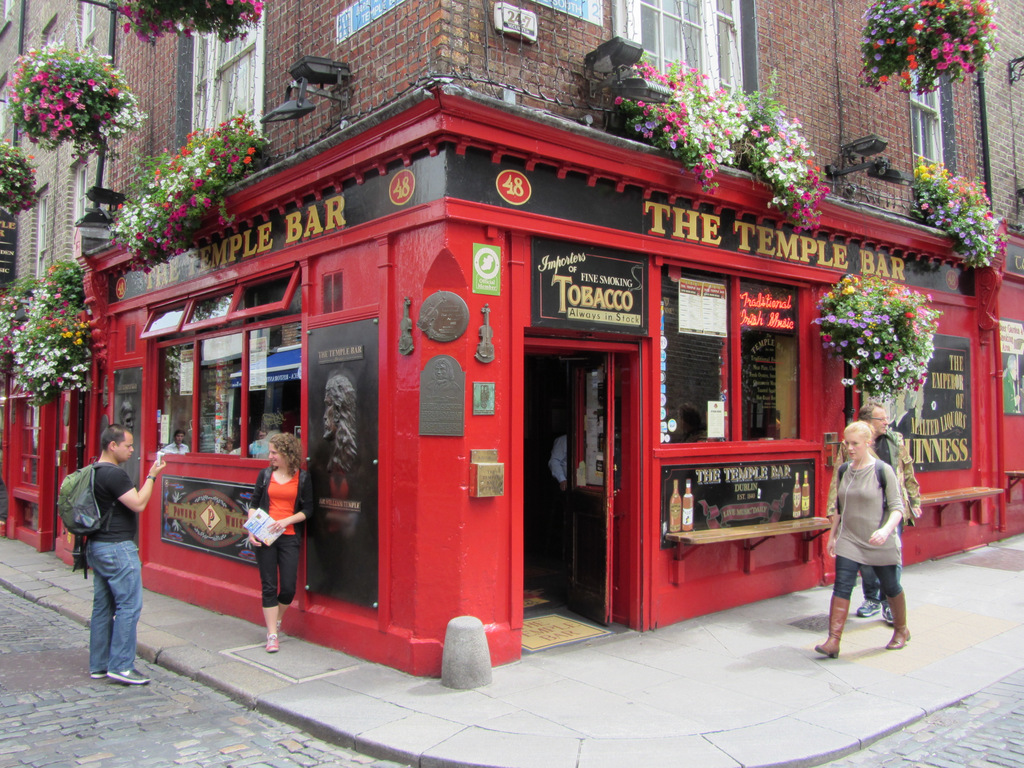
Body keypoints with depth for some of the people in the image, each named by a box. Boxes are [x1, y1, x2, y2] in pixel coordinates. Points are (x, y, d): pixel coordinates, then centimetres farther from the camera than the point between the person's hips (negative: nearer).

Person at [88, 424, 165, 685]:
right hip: (118, 548, -10)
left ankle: (98, 665, 20)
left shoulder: (93, 472, 12)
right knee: (129, 605, -5)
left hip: (97, 546, 10)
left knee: (103, 606, 14)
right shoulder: (115, 474, -18)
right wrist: (152, 476, -12)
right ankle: (121, 666, -2)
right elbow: (138, 504, -20)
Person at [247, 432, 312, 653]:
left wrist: (287, 520, -13)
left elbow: (307, 510, 2)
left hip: (289, 537, -1)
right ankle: (272, 635, 9)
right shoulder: (265, 475, 6)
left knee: (289, 587, 0)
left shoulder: (302, 478, 2)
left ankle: (276, 620, 30)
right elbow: (254, 505, 7)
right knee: (269, 586, 2)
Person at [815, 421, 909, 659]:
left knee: (890, 587, 14)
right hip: (849, 540, 3)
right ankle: (833, 641, -9)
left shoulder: (883, 470, -10)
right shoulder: (843, 471, 5)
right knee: (841, 587, -8)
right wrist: (833, 534, 15)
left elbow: (896, 506, -11)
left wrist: (886, 529, -28)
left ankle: (901, 630, 39)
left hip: (879, 543, -3)